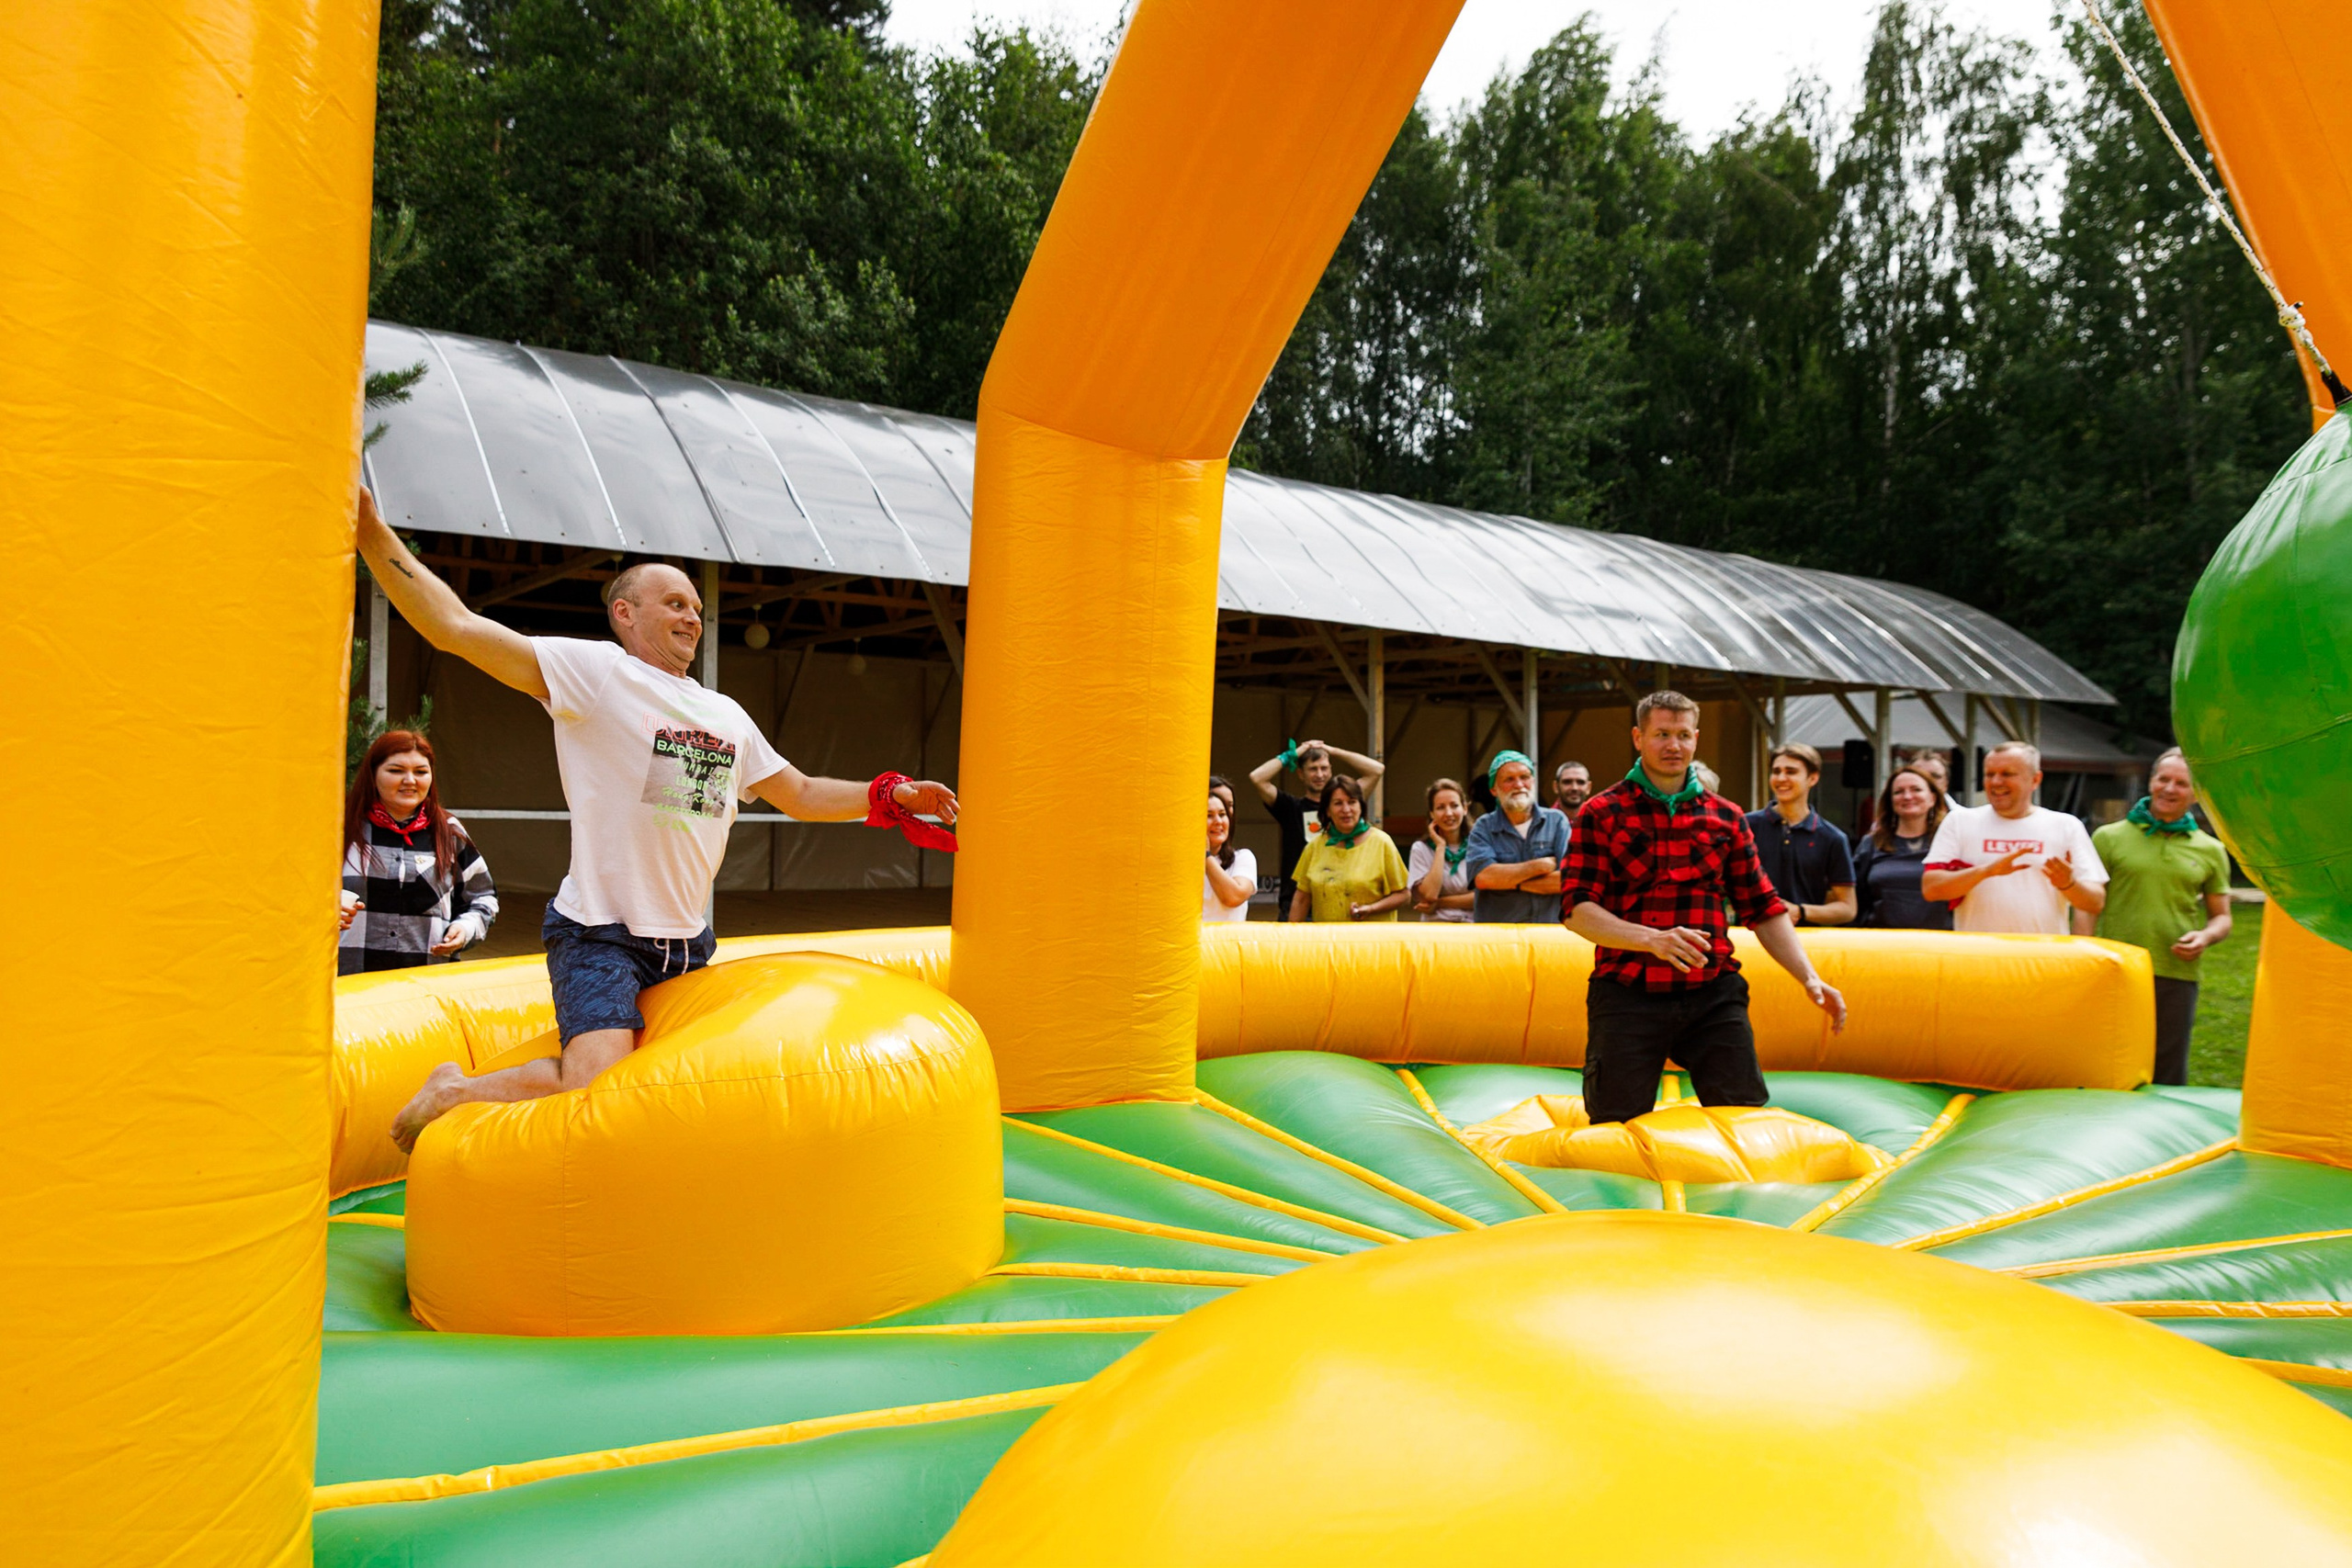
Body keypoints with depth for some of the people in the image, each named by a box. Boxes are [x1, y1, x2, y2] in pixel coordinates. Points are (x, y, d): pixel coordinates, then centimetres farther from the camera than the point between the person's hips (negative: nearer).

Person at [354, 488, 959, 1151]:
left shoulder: (728, 716, 14)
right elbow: (455, 627, -14)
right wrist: (372, 532, -22)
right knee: (594, 1090, -23)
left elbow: (803, 795, 22)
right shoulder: (594, 670, -7)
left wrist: (892, 796, 11)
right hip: (600, 936, -7)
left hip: (687, 943, 7)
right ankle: (454, 1093, 7)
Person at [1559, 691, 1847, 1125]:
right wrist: (1652, 939, -22)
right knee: (1616, 1127, -3)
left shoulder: (1726, 818, 14)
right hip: (1627, 993, -3)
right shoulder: (1600, 814, 3)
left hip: (1713, 995, 3)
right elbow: (1578, 911, -7)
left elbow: (1764, 909, 16)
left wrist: (1810, 979, 3)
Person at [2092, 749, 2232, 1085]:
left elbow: (2221, 917, 18)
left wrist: (2205, 937, -6)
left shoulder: (2210, 850, 11)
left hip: (2178, 975, 2)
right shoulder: (2110, 837, 4)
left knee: (2168, 1078, 7)